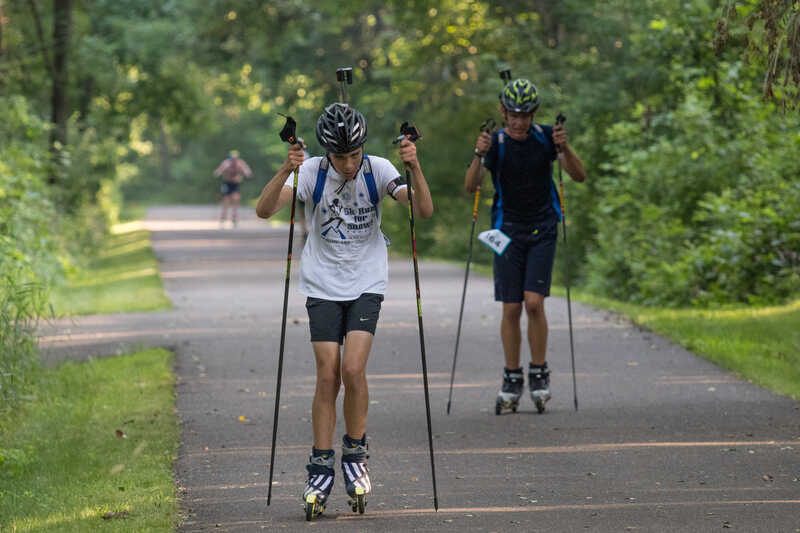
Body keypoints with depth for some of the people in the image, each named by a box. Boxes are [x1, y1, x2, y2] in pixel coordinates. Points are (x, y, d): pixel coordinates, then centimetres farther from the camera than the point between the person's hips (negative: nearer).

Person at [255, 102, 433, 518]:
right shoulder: (311, 172, -11)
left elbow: (424, 211, -18)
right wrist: (285, 171, -39)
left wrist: (414, 168, -34)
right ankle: (320, 469, 6)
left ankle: (355, 454, 5)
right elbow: (264, 210, -23)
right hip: (323, 285, 0)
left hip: (367, 284, 0)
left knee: (353, 368, -16)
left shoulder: (378, 170, -9)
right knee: (328, 376, -5)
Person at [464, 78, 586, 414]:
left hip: (542, 230, 0)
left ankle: (539, 375, 3)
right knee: (511, 308, -1)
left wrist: (564, 148, -26)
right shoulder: (496, 144, -6)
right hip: (508, 231, 0)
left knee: (534, 302, -12)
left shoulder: (545, 138, -3)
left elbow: (579, 176, -7)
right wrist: (479, 155, -35)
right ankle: (511, 380, 11)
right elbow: (470, 186, -17)